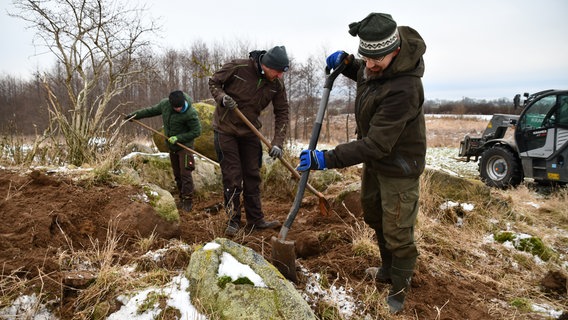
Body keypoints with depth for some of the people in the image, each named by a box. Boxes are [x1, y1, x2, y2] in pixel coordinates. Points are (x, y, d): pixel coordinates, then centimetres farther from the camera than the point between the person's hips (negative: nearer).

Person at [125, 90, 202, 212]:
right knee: (177, 174, 10)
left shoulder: (191, 113, -24)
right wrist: (134, 115, 15)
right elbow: (151, 111, 12)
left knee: (185, 173, -10)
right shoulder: (165, 103, -6)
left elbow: (196, 132, -17)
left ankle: (188, 201, -2)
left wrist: (178, 138, -21)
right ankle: (182, 199, 20)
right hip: (172, 146, 6)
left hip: (185, 146, -6)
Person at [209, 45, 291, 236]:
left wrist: (277, 143, -16)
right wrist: (222, 97, -27)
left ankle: (256, 219, 19)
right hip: (225, 129, -4)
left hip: (250, 132, 4)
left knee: (252, 176, 8)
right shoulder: (237, 67, -20)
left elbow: (282, 114, -6)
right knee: (232, 176, -3)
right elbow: (213, 82, -6)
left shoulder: (277, 85, -9)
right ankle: (233, 220, 11)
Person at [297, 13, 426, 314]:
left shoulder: (403, 89, -36)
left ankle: (399, 287, 27)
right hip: (374, 158, 9)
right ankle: (388, 266, 46)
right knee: (373, 216, 23)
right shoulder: (373, 65, -9)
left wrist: (326, 159, -40)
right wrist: (346, 63, -5)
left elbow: (376, 145, -36)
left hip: (398, 167, -9)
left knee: (397, 233, 2)